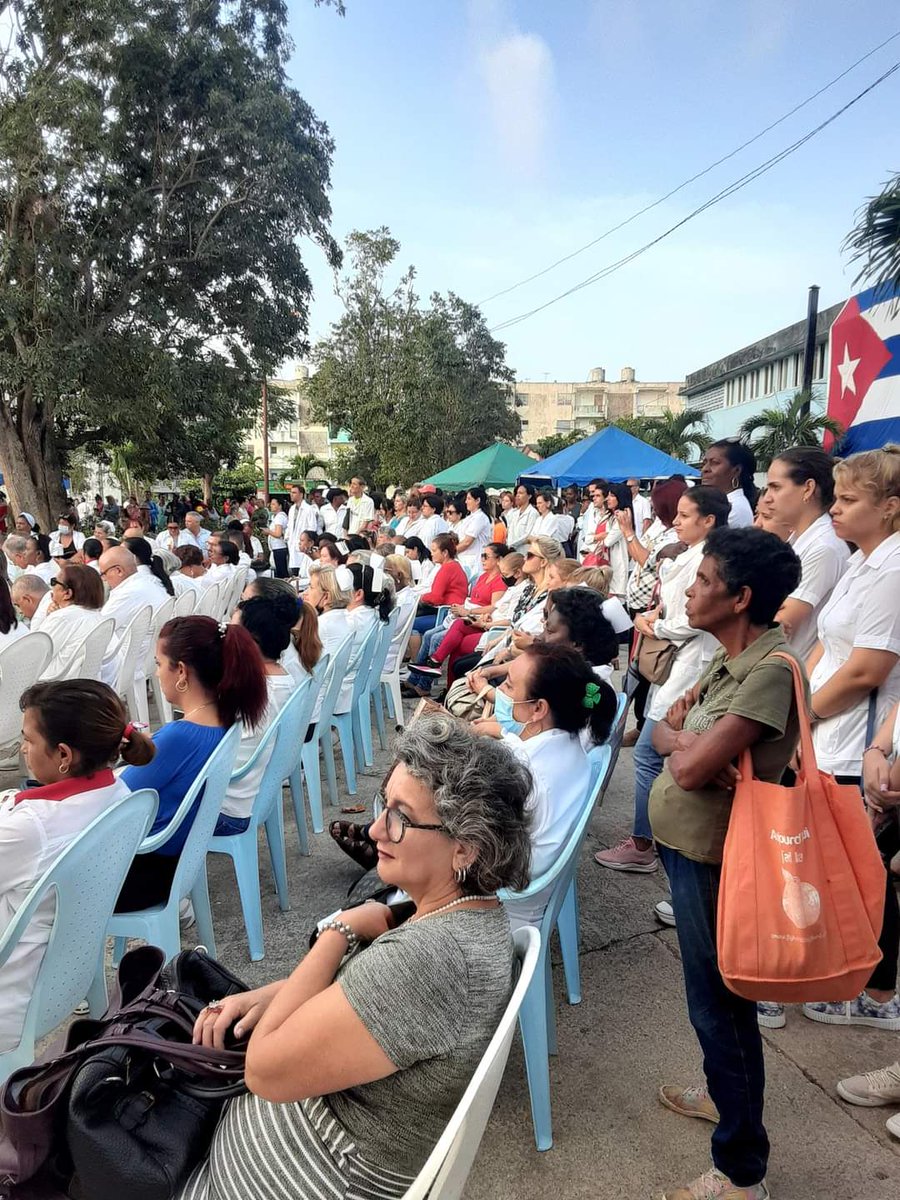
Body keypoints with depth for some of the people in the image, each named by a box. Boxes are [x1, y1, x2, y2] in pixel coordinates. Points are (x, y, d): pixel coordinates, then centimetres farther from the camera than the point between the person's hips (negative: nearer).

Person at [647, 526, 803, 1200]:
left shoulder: (772, 670, -25)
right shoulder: (732, 659, 5)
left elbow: (690, 767, -30)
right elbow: (665, 731, 7)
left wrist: (681, 740, -8)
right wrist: (685, 736, -15)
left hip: (711, 855, -9)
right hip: (687, 843, 9)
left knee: (720, 1006, 6)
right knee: (716, 999, 25)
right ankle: (730, 1096, 48)